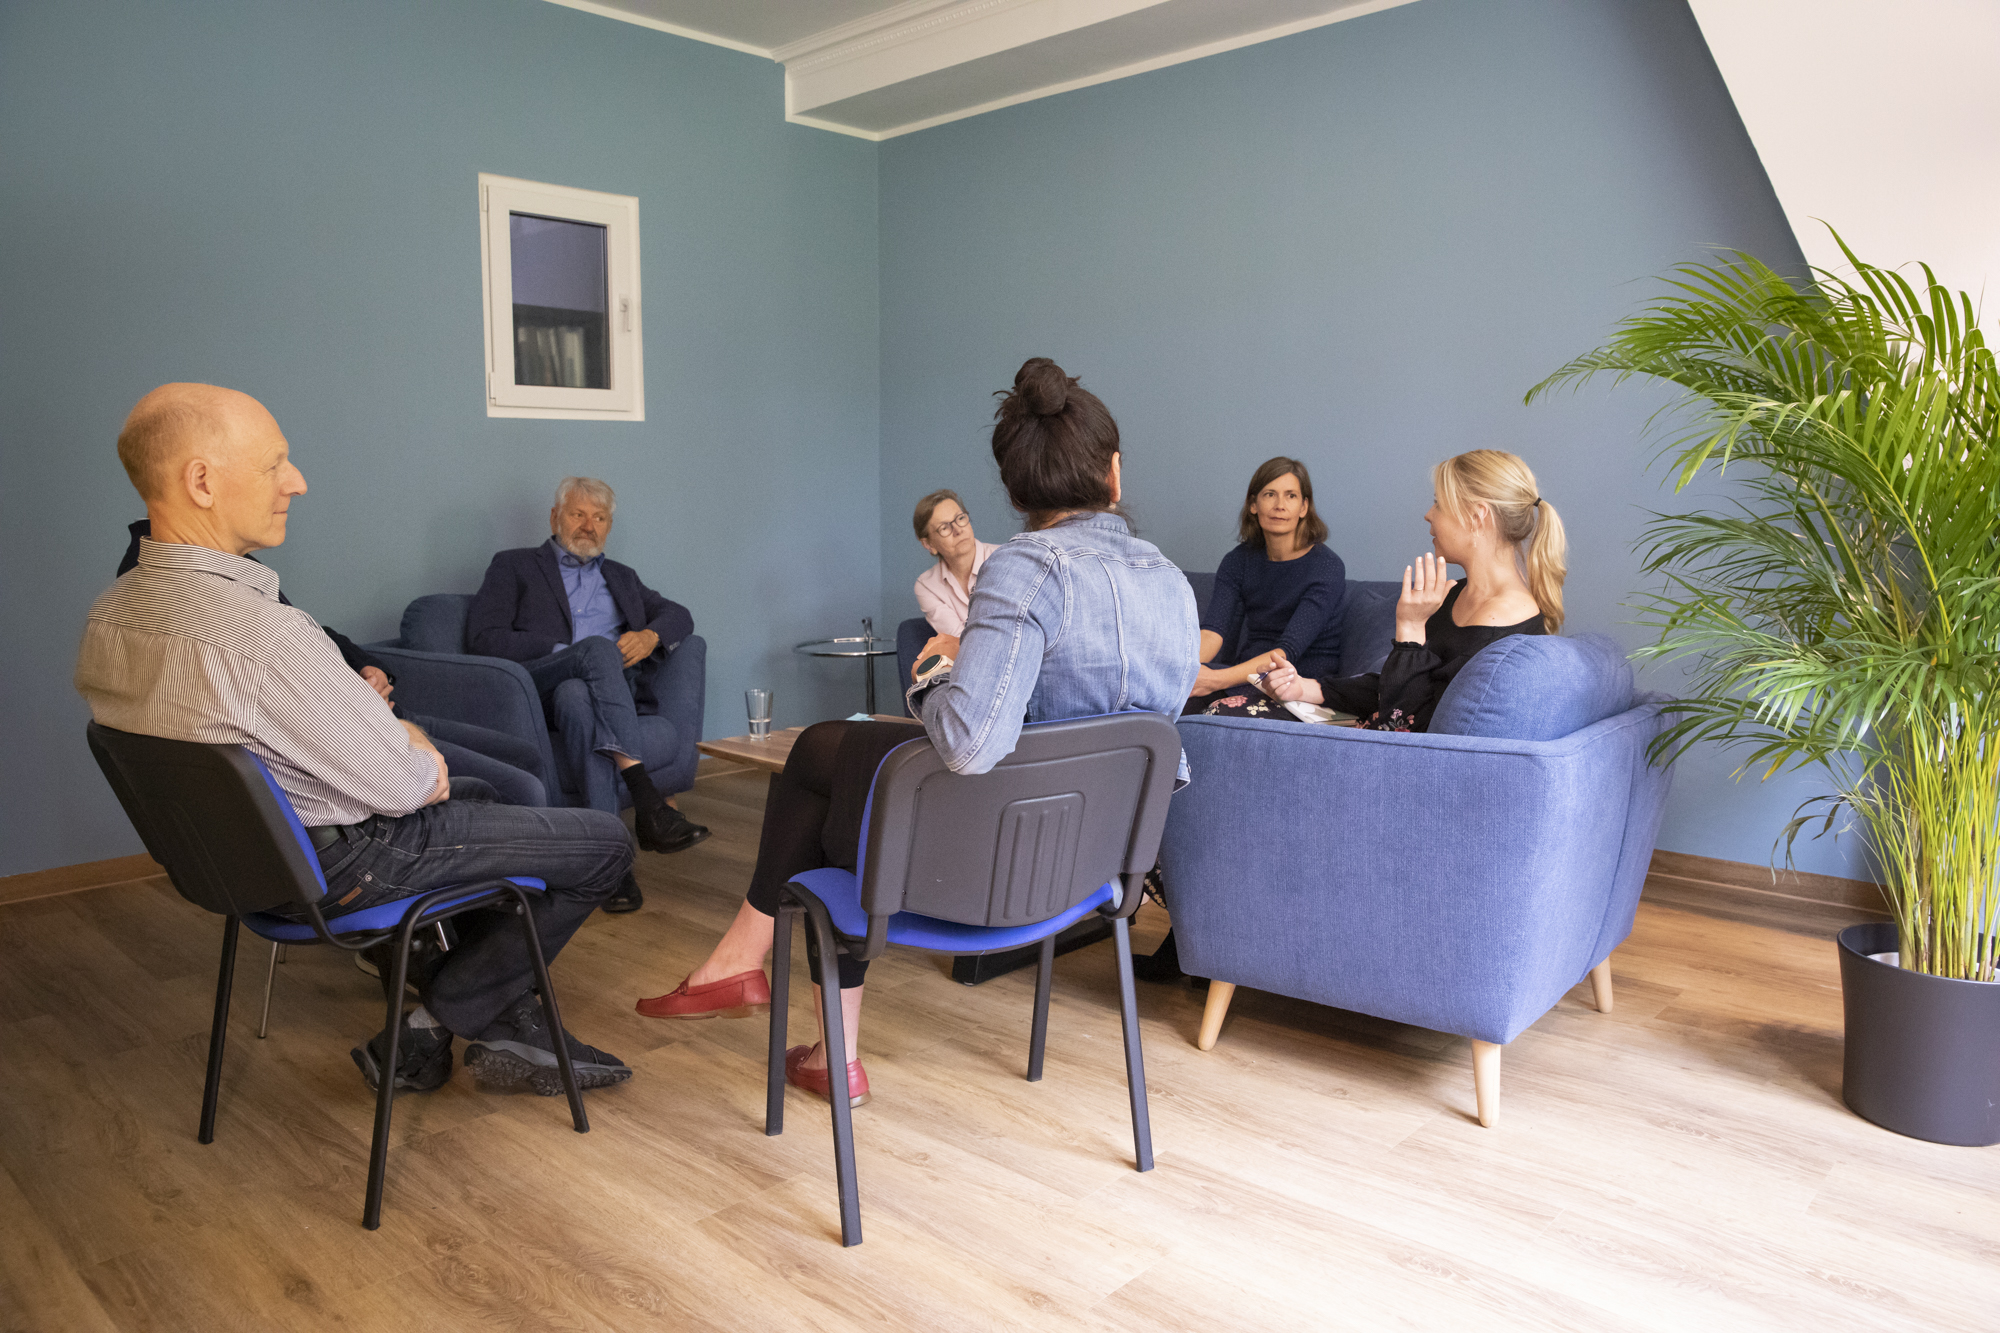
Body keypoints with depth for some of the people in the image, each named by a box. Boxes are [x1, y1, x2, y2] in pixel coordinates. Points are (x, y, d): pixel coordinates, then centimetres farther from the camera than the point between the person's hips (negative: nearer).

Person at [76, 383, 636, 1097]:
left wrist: (387, 731, 1)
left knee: (507, 791, 30)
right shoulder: (260, 628, -33)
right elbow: (399, 786, -24)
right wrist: (419, 754, -2)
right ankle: (434, 1025, 12)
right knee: (607, 842, 0)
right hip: (344, 864, -10)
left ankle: (506, 1025, 27)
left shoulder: (107, 617, -2)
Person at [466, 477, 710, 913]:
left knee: (576, 697, -37)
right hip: (533, 681, -2)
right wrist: (563, 651, -10)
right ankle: (645, 798, -47)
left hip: (613, 686, 2)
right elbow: (483, 637, 2)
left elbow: (679, 615, 24)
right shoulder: (514, 566, 18)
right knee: (598, 647, -36)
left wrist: (650, 635, -1)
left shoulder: (620, 577, 32)